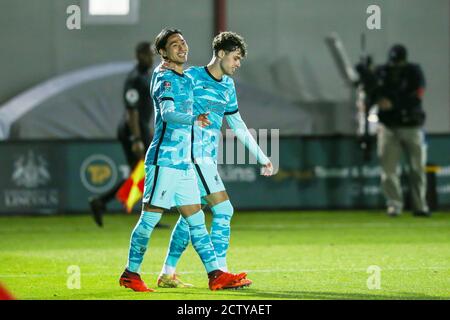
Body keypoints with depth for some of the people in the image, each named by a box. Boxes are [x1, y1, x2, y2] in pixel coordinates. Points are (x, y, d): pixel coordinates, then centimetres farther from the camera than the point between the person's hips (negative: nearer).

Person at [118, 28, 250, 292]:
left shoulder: (187, 80, 18)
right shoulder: (165, 78, -10)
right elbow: (168, 113, -27)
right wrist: (194, 120, -37)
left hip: (184, 162, 9)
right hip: (164, 159, -9)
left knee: (196, 220, 5)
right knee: (150, 218, -5)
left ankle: (215, 275, 3)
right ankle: (131, 273, 4)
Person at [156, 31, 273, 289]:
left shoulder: (228, 85, 15)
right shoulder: (192, 77, -8)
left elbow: (237, 125, 22)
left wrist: (261, 157, 21)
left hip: (208, 160, 8)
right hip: (196, 157, -8)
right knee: (223, 210, -12)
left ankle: (168, 274, 15)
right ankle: (220, 272, -9)